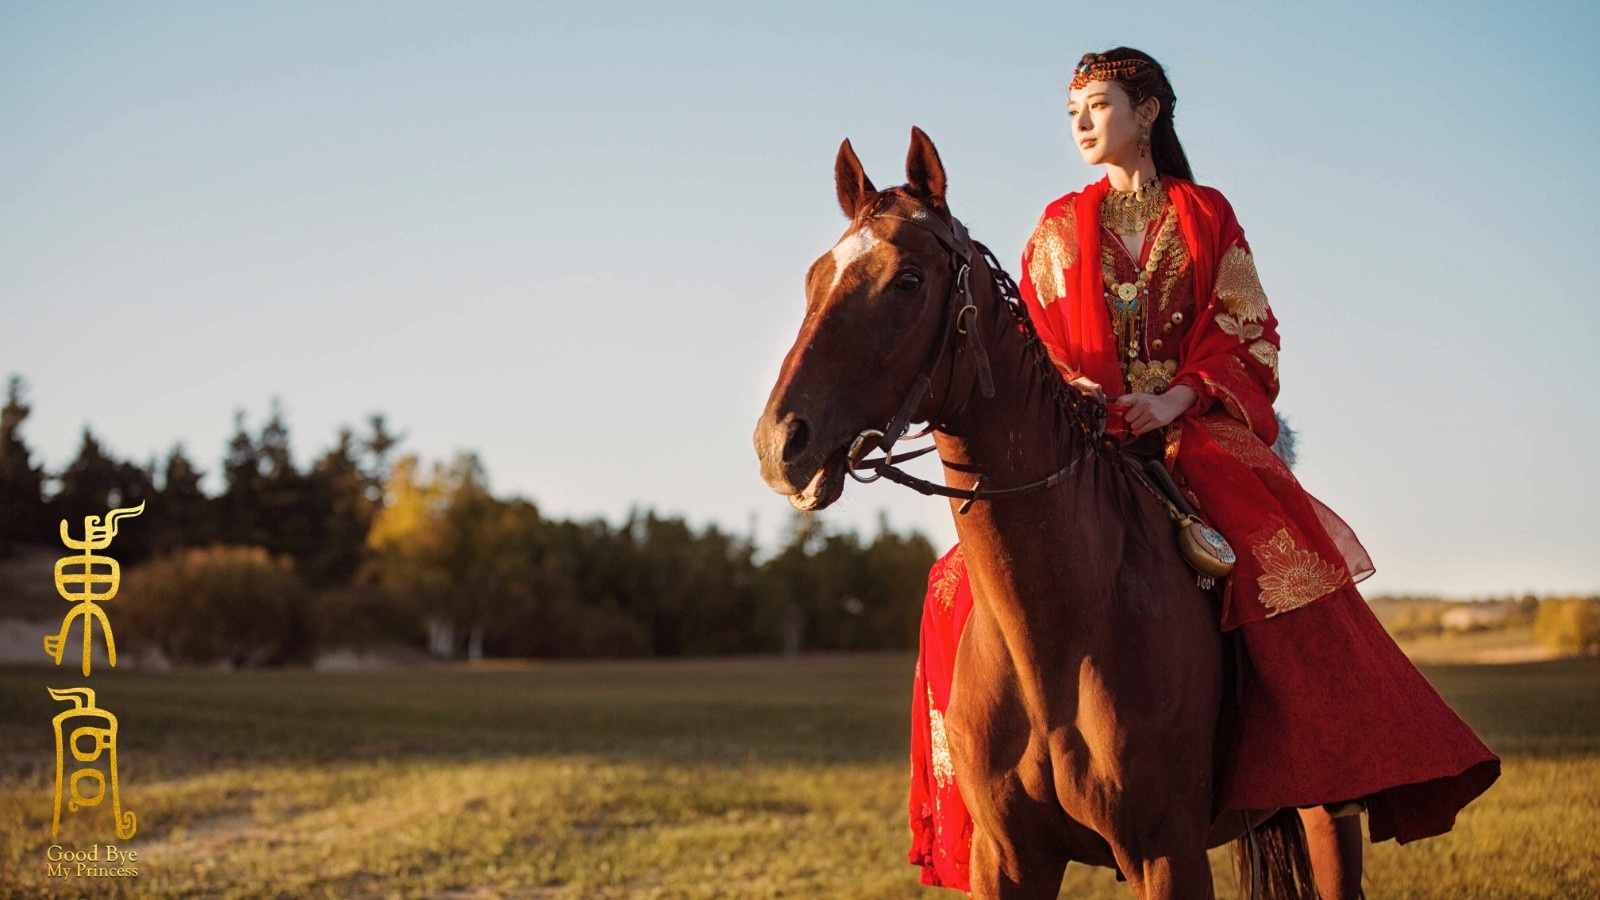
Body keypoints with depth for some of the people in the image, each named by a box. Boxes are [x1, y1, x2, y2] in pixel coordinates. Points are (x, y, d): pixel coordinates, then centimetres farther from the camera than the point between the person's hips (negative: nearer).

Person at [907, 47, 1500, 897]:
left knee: (1294, 568, -26)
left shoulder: (1207, 216, 12)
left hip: (1197, 428, -2)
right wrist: (1068, 390, -10)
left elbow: (1248, 339, 5)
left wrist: (1176, 399, -13)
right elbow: (1033, 341, 13)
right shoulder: (1061, 228, 17)